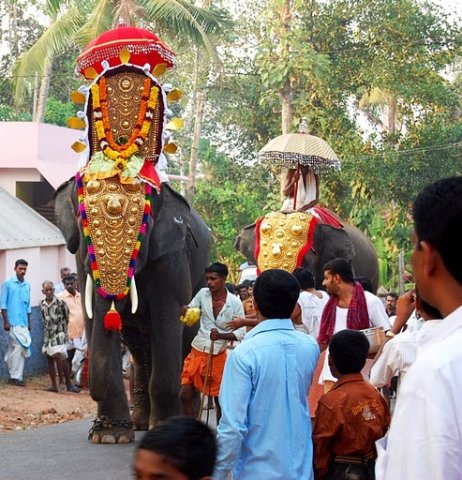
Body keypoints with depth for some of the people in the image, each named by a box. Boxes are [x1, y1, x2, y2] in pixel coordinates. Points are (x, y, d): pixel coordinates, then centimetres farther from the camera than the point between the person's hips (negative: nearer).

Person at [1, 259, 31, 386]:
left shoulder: (27, 285, 12)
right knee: (20, 346, -10)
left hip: (23, 322, 5)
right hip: (13, 322, -5)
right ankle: (16, 377, -4)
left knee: (14, 348, 8)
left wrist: (29, 323, 16)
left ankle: (13, 376, 12)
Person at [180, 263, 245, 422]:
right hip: (197, 352, 2)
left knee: (220, 399, 8)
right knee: (185, 396, -1)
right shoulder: (203, 294, -2)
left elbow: (241, 332, -7)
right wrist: (184, 311, -15)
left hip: (218, 356, -2)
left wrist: (221, 335, -24)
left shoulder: (235, 303, -9)